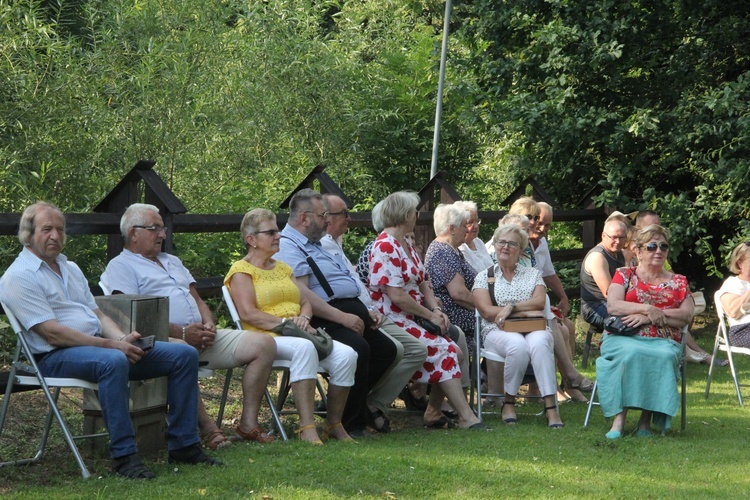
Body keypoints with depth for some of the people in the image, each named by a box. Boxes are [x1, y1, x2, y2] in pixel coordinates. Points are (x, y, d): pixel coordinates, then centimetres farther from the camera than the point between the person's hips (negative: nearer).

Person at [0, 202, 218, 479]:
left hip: (100, 345, 9)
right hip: (55, 357, -9)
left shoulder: (70, 269, 22)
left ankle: (183, 445, 0)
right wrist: (111, 345, -19)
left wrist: (123, 339, -4)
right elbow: (53, 333, -15)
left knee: (184, 355, -2)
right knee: (113, 361, -42)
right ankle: (123, 456, -35)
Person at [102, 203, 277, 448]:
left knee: (263, 344, -7)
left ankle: (248, 422, -9)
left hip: (201, 336, 8)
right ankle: (207, 427, -32)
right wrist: (182, 333, -16)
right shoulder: (121, 265, 5)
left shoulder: (172, 261, 32)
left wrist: (209, 324, 3)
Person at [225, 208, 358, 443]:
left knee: (346, 354, -20)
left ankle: (334, 424, -9)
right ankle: (307, 427, -44)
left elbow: (305, 303, 21)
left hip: (298, 334, 7)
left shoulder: (283, 268, 27)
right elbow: (248, 313, -10)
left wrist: (303, 318, -3)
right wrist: (285, 322, -16)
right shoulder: (241, 271, 3)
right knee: (304, 347, -40)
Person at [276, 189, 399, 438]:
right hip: (325, 320, -11)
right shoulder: (288, 248, -8)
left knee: (387, 350, 7)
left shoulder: (317, 245, 26)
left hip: (350, 314, 11)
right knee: (358, 347, -33)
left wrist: (367, 311, 16)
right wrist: (342, 317, -23)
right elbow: (301, 293, -21)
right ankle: (351, 424, -22)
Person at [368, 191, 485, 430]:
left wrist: (436, 310, -3)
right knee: (443, 350, -22)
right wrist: (430, 315, -14)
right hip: (394, 322, -9)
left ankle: (434, 412, -1)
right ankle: (466, 417, -21)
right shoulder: (385, 247, -14)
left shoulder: (407, 246, 18)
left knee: (454, 351, -8)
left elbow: (423, 284, 16)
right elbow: (396, 295, -20)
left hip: (413, 319, 9)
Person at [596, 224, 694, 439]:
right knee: (630, 353, -37)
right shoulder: (624, 275, 16)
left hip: (663, 341, 1)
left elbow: (686, 316, 2)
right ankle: (619, 418, -37)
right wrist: (647, 309, -12)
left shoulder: (678, 282, 19)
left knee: (664, 357, -35)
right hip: (623, 338, -1)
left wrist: (650, 316, -9)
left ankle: (646, 419, -28)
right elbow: (612, 306, -1)